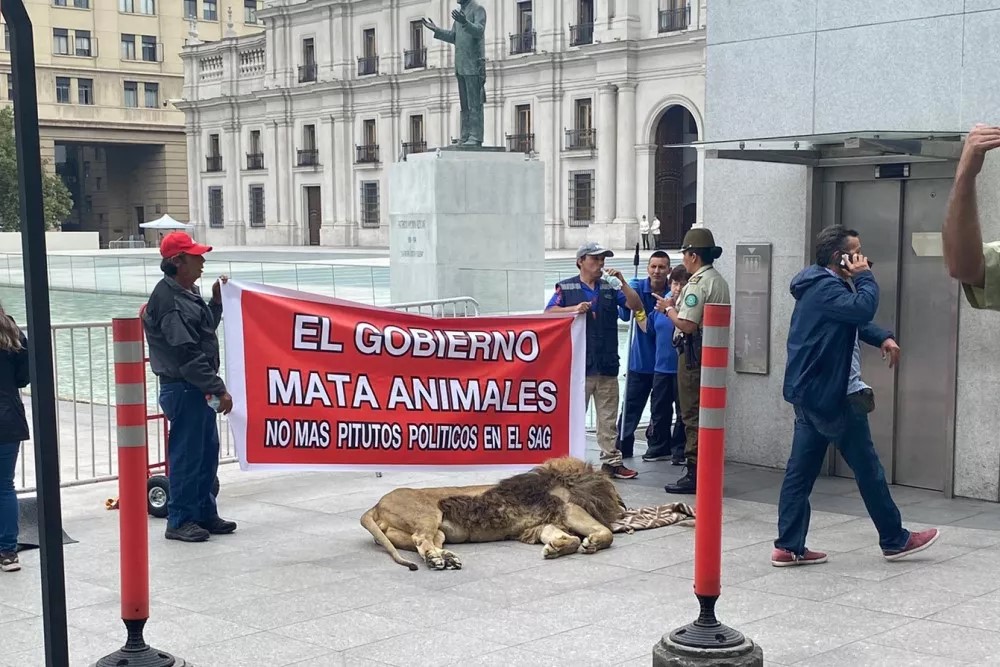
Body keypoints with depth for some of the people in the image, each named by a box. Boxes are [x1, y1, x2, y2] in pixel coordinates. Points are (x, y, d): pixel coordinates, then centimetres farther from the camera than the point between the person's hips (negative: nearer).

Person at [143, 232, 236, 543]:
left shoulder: (188, 293, 12)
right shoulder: (169, 300, -20)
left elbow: (205, 329, 22)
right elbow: (187, 354, -23)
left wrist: (217, 302, 9)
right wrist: (218, 388, -20)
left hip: (199, 389, 10)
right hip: (184, 389, -10)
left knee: (207, 453, 16)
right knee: (186, 455, -1)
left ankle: (205, 514, 27)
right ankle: (179, 521, 10)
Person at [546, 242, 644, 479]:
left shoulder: (610, 288, 13)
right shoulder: (566, 288, 5)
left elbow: (636, 306, 5)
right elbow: (549, 312, -3)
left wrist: (622, 282, -6)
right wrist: (574, 309, -17)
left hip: (607, 364, 3)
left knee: (608, 417, 7)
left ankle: (611, 461, 12)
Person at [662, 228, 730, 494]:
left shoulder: (698, 283, -15)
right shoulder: (720, 281, 16)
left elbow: (687, 324, -21)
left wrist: (669, 308, -4)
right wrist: (675, 306, 15)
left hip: (694, 354, -9)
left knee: (693, 415, -5)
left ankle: (694, 474, -3)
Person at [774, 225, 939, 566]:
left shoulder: (823, 286, 17)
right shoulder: (825, 288, -17)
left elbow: (855, 319, 26)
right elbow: (863, 308, -33)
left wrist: (883, 338, 9)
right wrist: (865, 277, -15)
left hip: (810, 393, 10)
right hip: (832, 395, -10)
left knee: (801, 470, 6)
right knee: (867, 468, 3)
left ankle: (789, 547, 7)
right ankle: (895, 540, 15)